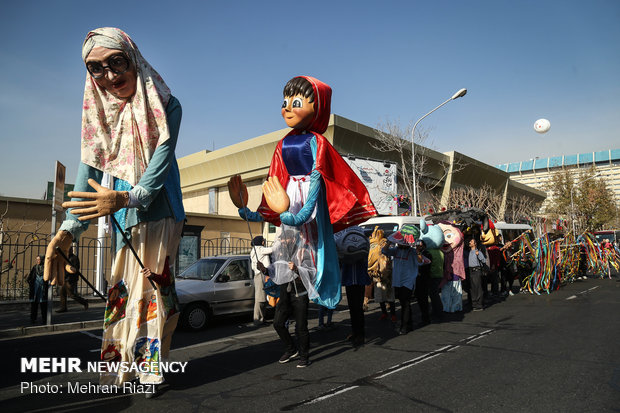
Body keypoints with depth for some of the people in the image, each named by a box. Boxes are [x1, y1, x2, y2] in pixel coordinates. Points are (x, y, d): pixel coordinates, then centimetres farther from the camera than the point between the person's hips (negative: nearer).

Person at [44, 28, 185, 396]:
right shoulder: (100, 111, 2)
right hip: (125, 218, 4)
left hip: (158, 213, -4)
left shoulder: (165, 107, -11)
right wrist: (69, 230, -17)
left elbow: (161, 162, -21)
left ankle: (151, 366, 11)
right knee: (122, 287, 6)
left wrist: (127, 198, -40)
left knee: (154, 286, -2)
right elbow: (89, 169, -6)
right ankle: (124, 365, 19)